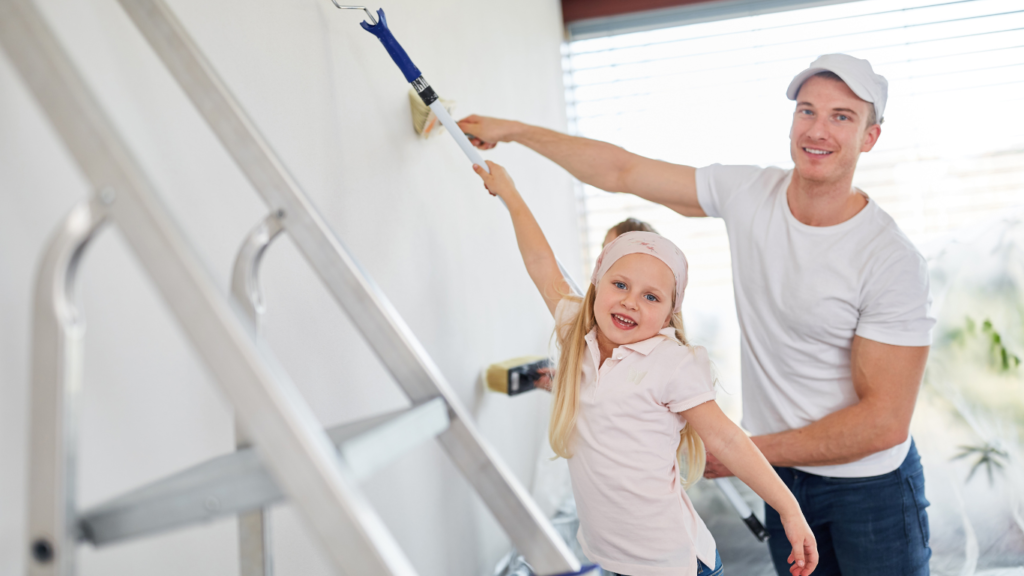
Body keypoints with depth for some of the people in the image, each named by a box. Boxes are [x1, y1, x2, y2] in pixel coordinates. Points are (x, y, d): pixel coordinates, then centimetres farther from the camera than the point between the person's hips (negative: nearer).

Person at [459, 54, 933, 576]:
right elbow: (621, 171, 0)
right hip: (783, 475, 4)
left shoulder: (892, 261, -22)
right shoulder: (747, 194, -7)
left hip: (869, 483, -4)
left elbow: (884, 423, -21)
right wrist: (511, 130, 4)